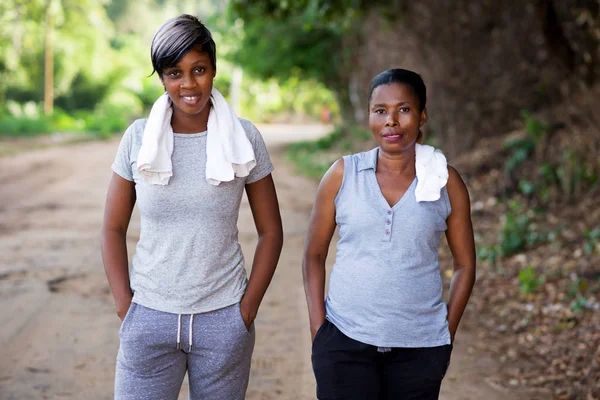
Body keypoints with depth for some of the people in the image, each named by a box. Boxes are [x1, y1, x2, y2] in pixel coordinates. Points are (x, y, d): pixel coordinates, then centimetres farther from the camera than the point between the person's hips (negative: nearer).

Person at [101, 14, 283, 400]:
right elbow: (114, 228, 5)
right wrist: (124, 305, -2)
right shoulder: (139, 137, -1)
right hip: (149, 317, 1)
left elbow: (271, 231, 3)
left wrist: (248, 307, -3)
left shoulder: (245, 138, -2)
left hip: (222, 320, 0)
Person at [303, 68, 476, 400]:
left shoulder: (446, 182, 1)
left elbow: (465, 264, 8)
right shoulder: (342, 175, 1)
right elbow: (314, 254, 6)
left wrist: (448, 333, 2)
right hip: (344, 342, 0)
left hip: (419, 347, 1)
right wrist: (317, 327, -1)